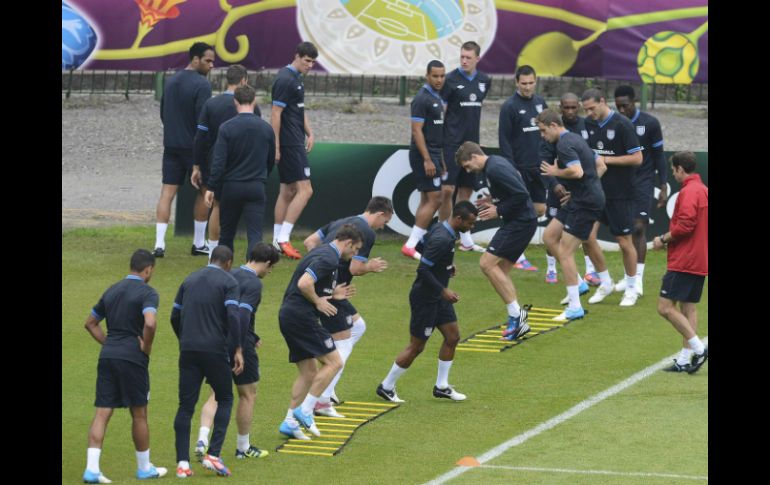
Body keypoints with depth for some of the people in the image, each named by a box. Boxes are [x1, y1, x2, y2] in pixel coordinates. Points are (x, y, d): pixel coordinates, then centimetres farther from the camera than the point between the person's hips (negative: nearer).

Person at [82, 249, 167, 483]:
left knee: (102, 413, 1)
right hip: (132, 359, -6)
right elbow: (150, 323, -25)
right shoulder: (147, 292, -7)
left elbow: (90, 323, 21)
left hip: (107, 357, 6)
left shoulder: (112, 291, 15)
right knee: (139, 414, 9)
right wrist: (146, 348, -9)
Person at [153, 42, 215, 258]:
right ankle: (199, 244, 14)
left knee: (167, 192, 1)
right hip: (194, 147, -6)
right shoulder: (202, 85, -14)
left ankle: (159, 244, -10)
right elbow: (203, 119, -18)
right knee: (204, 192, 11)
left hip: (171, 145, 6)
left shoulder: (171, 81, 9)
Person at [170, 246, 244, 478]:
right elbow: (233, 316, -13)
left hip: (188, 351, 4)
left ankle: (182, 462, -1)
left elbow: (175, 316, 17)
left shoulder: (189, 280, 15)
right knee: (224, 400, 12)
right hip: (215, 350, -4)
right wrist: (237, 350, -10)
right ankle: (213, 454, -1)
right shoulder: (228, 282, -1)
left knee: (186, 406, 5)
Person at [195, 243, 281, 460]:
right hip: (239, 343, -7)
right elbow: (242, 315, -25)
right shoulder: (253, 283, -14)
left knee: (217, 394, 9)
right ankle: (243, 447, 20)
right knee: (247, 394, 11)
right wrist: (239, 350, -24)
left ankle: (202, 440, -10)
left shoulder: (230, 276, 12)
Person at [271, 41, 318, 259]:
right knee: (304, 190, -12)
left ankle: (278, 241, 16)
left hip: (295, 143, 10)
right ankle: (283, 238, -13)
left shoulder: (296, 79, 14)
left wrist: (309, 133, 15)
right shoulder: (285, 80, -16)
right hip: (289, 144, -10)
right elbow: (275, 114, -18)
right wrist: (275, 147, -20)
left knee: (287, 191, 12)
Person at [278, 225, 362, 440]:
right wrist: (318, 302, -12)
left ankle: (290, 422, 10)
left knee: (309, 372, 13)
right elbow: (304, 284, -27)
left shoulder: (322, 252, 18)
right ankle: (304, 410, -7)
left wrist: (332, 294, 17)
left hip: (288, 315, 10)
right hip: (301, 316, -10)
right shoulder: (329, 258, -14)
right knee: (334, 362, -6)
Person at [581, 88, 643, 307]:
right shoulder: (590, 124, 6)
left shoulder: (622, 125, -14)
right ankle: (605, 283, 15)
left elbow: (637, 158, -15)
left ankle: (631, 289, 17)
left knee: (625, 241, 1)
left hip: (620, 193, -6)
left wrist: (606, 160, -17)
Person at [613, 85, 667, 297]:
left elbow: (658, 156, 1)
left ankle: (638, 278, -10)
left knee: (639, 228, -11)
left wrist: (663, 186, -2)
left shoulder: (650, 124, -4)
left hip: (643, 183, -3)